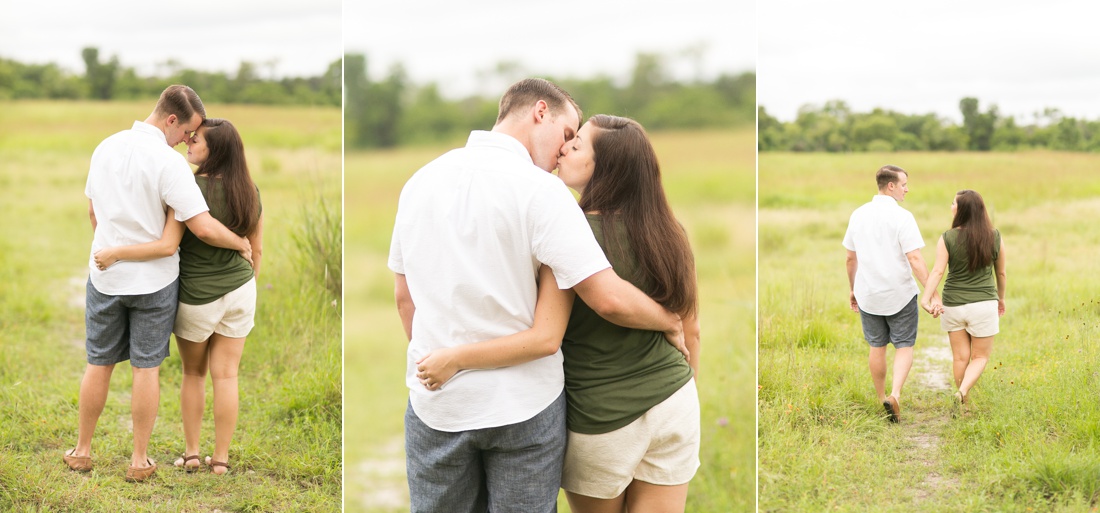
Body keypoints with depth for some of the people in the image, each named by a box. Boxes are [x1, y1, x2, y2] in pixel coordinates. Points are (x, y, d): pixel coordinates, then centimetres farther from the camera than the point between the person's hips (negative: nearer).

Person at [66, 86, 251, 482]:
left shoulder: (106, 148, 0)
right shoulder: (169, 162, -20)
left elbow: (93, 212, 12)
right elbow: (203, 228, -23)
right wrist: (242, 244, -6)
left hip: (106, 275, 4)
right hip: (154, 281, -4)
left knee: (99, 364, 15)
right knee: (146, 367, 6)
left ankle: (82, 450, 24)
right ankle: (139, 460, 13)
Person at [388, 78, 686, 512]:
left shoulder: (420, 181, 4)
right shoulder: (539, 188, -14)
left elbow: (404, 296, 11)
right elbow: (609, 299, -19)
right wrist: (671, 323, -1)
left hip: (434, 400, 4)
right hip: (522, 402, -4)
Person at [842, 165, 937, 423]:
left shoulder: (858, 215, 2)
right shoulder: (902, 217, -15)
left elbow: (851, 259, 9)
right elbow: (915, 259, -20)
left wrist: (852, 289, 20)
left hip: (868, 295, 5)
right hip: (900, 295, -4)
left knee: (877, 348, 16)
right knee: (904, 347, 5)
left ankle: (882, 399, 25)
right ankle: (895, 394, -16)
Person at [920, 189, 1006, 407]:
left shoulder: (948, 238, -8)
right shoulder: (994, 237, -2)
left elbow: (937, 271, -20)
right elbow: (1001, 273, 8)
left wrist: (926, 298, -26)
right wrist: (1001, 299, 23)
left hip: (953, 305, 0)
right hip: (983, 305, 0)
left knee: (960, 357, 12)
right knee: (980, 357, 9)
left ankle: (963, 405, 20)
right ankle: (963, 390, -17)